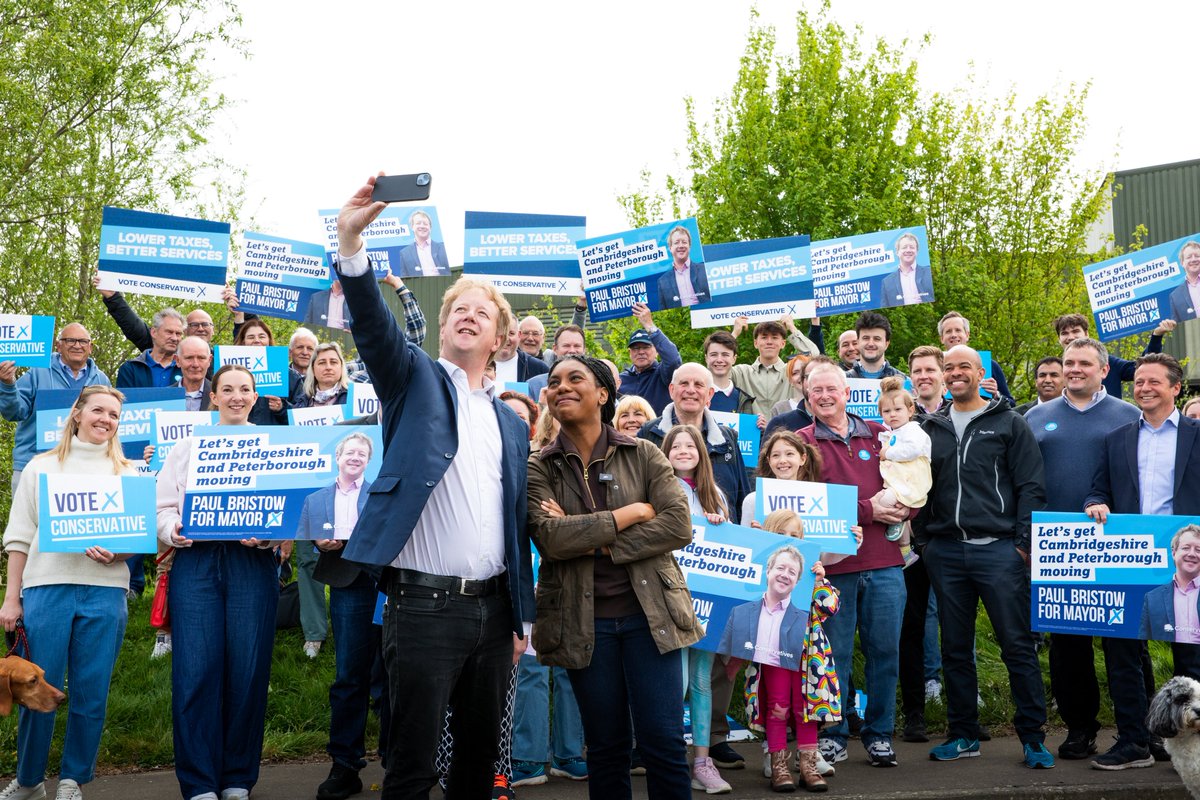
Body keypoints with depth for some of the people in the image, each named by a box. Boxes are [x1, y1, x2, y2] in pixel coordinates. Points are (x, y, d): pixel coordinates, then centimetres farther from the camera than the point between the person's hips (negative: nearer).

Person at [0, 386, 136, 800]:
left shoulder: (127, 474, 14)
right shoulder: (41, 467, 11)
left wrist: (117, 552, -12)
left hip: (105, 590, 1)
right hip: (47, 587, -1)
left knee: (91, 692, 1)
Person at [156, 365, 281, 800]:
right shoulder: (188, 446, 17)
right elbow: (163, 505, 11)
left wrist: (269, 535, -15)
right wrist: (173, 532, -10)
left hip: (253, 563, 0)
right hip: (195, 560, 1)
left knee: (247, 670, -2)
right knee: (196, 670, -7)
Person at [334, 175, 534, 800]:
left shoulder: (512, 424, 17)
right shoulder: (415, 378, 5)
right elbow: (374, 325, -15)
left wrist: (521, 619, 15)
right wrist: (351, 245, -31)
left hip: (492, 606, 5)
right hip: (424, 603, -5)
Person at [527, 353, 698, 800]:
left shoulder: (644, 455, 3)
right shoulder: (539, 470, 2)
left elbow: (678, 526, -9)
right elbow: (550, 538, -14)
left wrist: (594, 542, -15)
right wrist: (634, 512, -12)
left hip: (649, 612, 0)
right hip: (584, 621, 1)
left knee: (663, 741, -1)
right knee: (606, 746, 9)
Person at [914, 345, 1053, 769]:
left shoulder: (1008, 424, 4)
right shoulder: (930, 429, 14)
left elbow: (1031, 487, 0)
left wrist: (1025, 542, -8)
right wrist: (923, 540, 8)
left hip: (998, 548, -3)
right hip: (945, 552, 4)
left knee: (1018, 645, -3)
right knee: (955, 648, 9)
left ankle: (1033, 738, 6)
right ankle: (963, 735, 19)